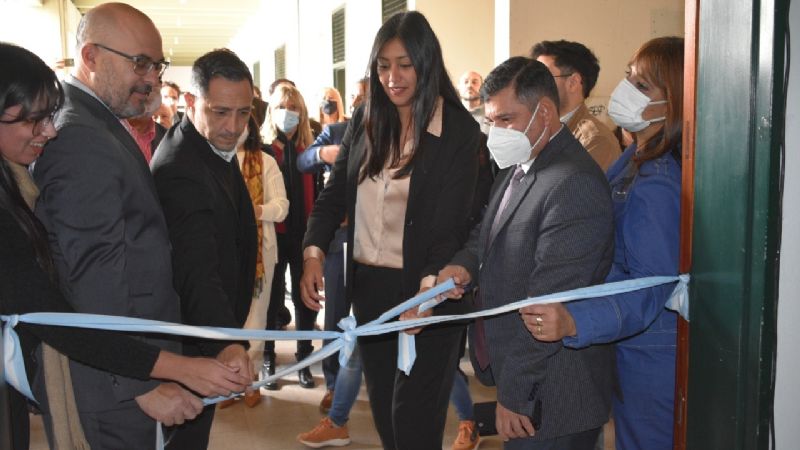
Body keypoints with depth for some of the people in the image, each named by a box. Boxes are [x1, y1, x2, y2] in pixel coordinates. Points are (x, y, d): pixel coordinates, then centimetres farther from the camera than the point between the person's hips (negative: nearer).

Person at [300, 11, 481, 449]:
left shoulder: (460, 132, -11)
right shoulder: (364, 119, 3)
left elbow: (452, 226, -14)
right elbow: (333, 195, 6)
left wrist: (428, 289, -30)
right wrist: (313, 252, -12)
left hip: (424, 288, -5)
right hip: (368, 283, 5)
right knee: (383, 410, 17)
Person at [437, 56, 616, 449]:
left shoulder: (573, 184, -23)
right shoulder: (520, 167, 9)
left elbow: (548, 305, -24)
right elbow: (487, 233, 20)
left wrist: (514, 394, -19)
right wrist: (464, 264, -4)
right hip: (515, 371, 9)